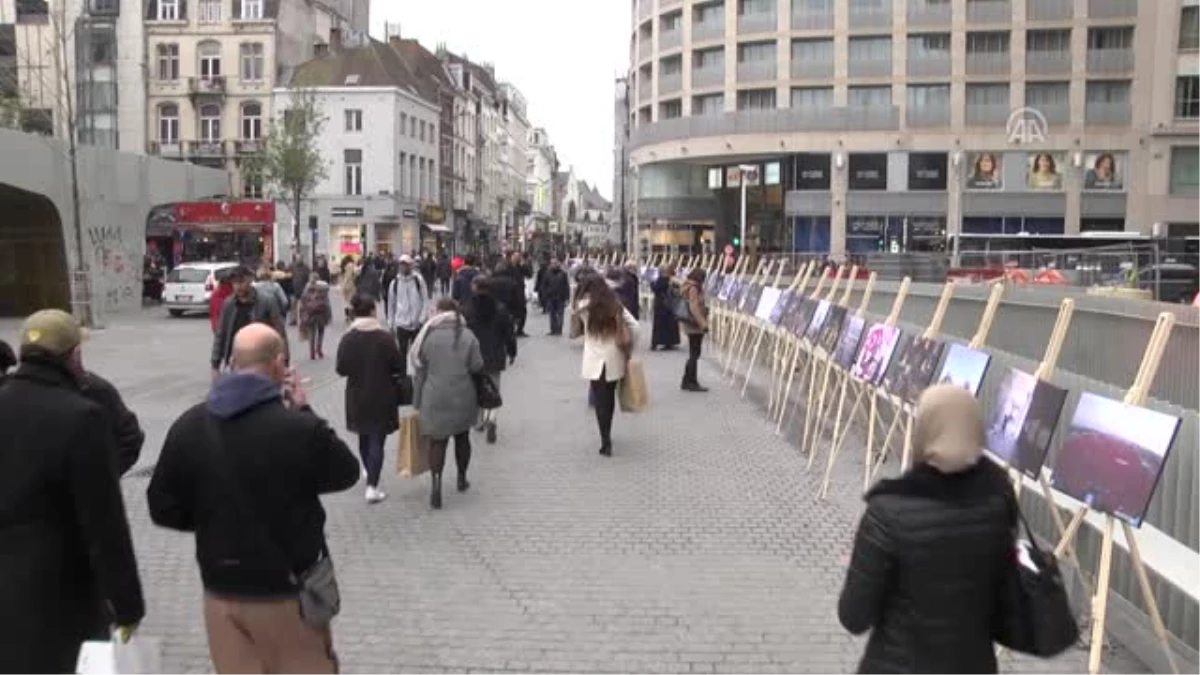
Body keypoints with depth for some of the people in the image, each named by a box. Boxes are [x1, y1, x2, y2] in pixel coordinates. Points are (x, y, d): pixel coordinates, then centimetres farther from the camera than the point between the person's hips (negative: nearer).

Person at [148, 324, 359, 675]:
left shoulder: (187, 426, -7)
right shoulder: (299, 427, -22)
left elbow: (163, 509, 1)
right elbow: (347, 473, -3)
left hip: (222, 590, 4)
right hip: (290, 592, -3)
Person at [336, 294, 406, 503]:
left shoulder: (347, 338, -9)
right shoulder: (385, 337, -15)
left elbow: (341, 369, -4)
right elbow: (399, 367, -11)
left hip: (357, 396, 3)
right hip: (381, 397, -3)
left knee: (364, 436, 23)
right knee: (377, 440, 1)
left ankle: (368, 471, 45)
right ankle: (372, 487, -4)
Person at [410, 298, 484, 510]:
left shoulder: (428, 336, -4)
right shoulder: (468, 336, -4)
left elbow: (420, 372, 0)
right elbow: (477, 367, -5)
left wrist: (417, 402, 8)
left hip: (435, 398, -1)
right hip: (463, 398, 1)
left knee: (437, 442, 3)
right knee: (462, 437, 18)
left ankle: (435, 483, -12)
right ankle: (462, 479, 31)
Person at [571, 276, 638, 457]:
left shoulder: (585, 305, 1)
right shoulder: (616, 305, 7)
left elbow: (575, 332, 6)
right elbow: (634, 325, -1)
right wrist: (629, 347, 4)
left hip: (595, 359, -3)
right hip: (615, 357, 3)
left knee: (600, 400, 0)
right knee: (609, 397, 15)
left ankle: (606, 441, -8)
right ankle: (606, 437, 27)